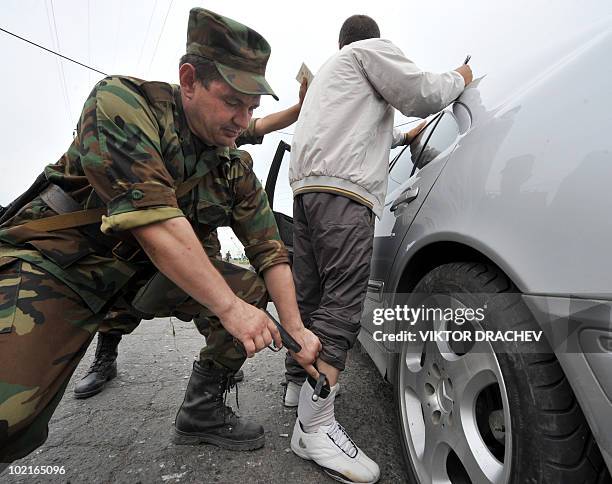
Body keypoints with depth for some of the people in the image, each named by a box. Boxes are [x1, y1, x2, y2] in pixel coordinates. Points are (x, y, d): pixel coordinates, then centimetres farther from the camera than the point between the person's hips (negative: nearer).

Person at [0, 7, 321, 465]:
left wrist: (295, 328, -11)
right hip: (56, 263, -5)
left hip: (150, 273, 6)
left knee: (252, 288, -5)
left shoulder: (237, 170, -4)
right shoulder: (122, 101, -19)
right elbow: (152, 219, -31)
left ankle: (202, 413, 8)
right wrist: (229, 307, -31)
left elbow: (269, 251, -3)